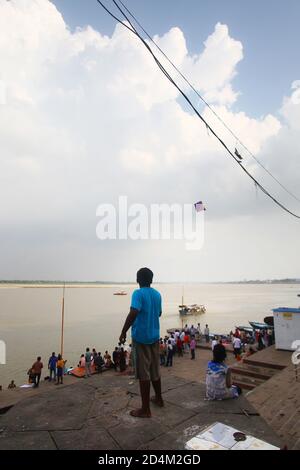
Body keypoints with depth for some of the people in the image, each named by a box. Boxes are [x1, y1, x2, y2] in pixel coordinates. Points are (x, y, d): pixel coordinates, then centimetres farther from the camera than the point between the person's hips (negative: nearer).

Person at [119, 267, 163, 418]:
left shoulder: (138, 293, -15)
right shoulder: (157, 294, 6)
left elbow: (133, 313, -29)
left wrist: (123, 332, -21)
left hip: (141, 337, -7)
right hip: (154, 336, 7)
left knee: (143, 373, 2)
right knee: (155, 370, 21)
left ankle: (145, 409, 12)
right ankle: (158, 398, 37)